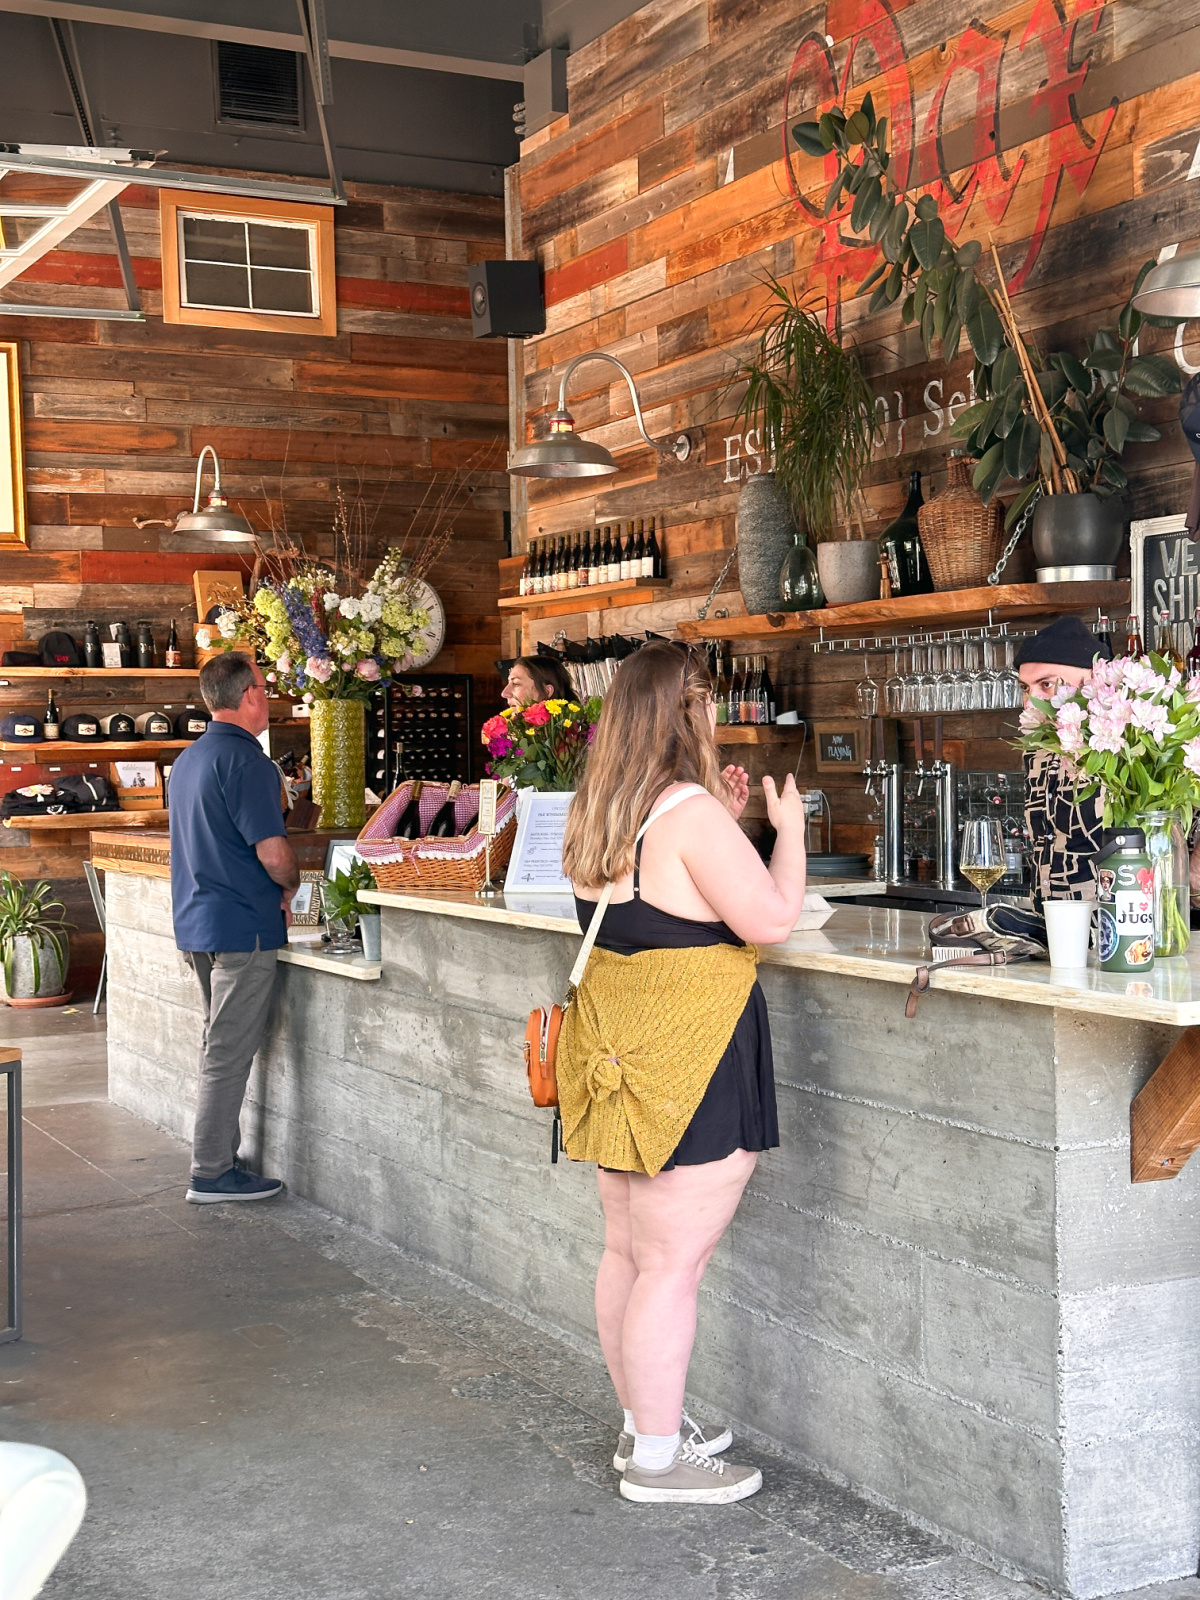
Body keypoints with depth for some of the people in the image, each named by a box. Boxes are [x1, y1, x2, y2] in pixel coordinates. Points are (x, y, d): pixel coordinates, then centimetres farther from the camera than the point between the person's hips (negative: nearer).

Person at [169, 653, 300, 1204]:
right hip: (242, 926, -9)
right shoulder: (245, 759, -16)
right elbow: (273, 852, -21)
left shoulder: (187, 759, 14)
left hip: (196, 924, 9)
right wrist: (290, 888, 0)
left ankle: (219, 1158, 21)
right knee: (230, 1051, -4)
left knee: (221, 1045, 16)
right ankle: (212, 1173, 1)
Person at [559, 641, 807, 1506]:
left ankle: (643, 1422, 31)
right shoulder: (689, 813, -18)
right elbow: (772, 919, -17)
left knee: (629, 1252, 17)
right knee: (674, 1263, -1)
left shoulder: (599, 816, 10)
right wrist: (788, 828, -2)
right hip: (688, 1066, -9)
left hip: (617, 1055, 9)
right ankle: (659, 1458, 8)